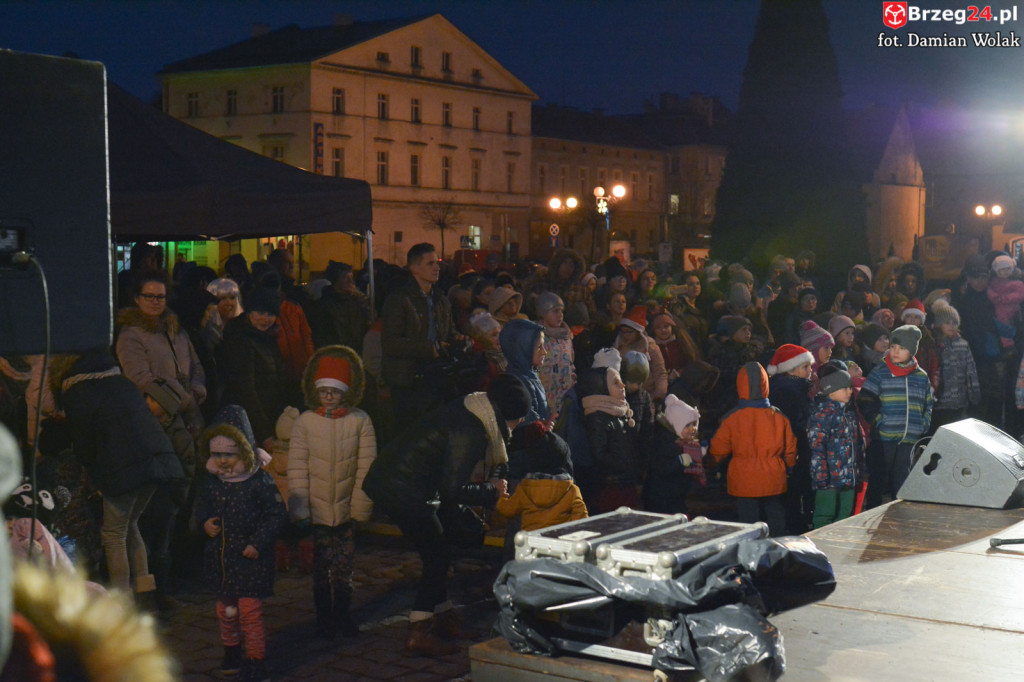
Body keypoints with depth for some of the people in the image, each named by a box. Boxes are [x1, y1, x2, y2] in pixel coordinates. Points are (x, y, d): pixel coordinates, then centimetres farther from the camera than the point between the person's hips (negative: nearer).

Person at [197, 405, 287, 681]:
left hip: (250, 559, -6)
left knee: (250, 611, -5)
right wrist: (204, 523, -5)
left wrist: (258, 544, -17)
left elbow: (277, 514, -11)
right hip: (220, 558, 6)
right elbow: (202, 506, 17)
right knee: (225, 609, 18)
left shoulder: (260, 481, -14)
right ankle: (232, 653, 38)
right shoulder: (211, 481, 2)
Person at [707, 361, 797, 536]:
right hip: (774, 482, 2)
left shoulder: (732, 419, -10)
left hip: (744, 484, -2)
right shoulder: (779, 417, -3)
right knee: (776, 524, 12)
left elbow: (717, 450, -2)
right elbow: (790, 451, 7)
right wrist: (788, 469, 25)